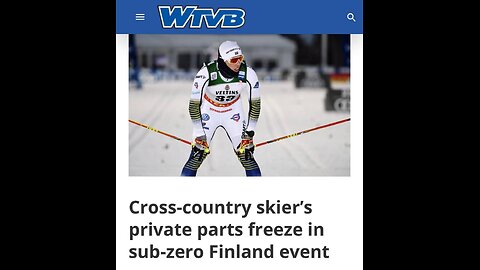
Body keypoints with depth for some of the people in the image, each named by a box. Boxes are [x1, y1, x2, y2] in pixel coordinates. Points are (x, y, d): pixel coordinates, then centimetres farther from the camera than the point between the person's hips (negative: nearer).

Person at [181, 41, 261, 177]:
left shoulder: (248, 73, -25)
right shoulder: (206, 73, -32)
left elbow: (255, 104, -12)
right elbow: (194, 105, -24)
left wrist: (249, 131, -13)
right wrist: (199, 134, -24)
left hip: (233, 112, 2)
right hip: (209, 111, -1)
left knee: (246, 154, -7)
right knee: (198, 153, -10)